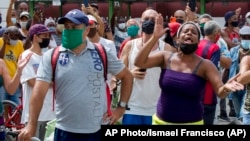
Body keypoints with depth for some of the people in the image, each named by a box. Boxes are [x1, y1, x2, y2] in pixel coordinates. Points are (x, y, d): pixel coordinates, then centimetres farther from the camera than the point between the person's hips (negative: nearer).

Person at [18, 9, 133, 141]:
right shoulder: (51, 56, -2)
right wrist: (31, 125, -16)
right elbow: (39, 90, -8)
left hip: (98, 130, 1)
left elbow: (127, 76, 13)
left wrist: (121, 107, 5)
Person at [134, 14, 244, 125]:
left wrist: (226, 88, -40)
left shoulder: (205, 65, -8)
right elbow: (139, 62, -13)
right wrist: (155, 37, -19)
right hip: (161, 120, 2)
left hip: (191, 122, -2)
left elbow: (220, 92, -16)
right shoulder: (165, 57, -2)